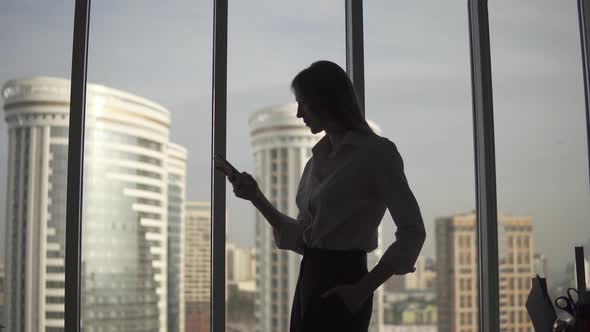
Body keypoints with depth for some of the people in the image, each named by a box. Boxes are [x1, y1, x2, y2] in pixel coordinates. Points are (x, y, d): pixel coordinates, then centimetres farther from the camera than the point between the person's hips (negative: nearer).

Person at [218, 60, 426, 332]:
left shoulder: (375, 152, -7)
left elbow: (412, 231, -10)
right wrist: (256, 198, 6)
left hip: (339, 286, -7)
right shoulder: (318, 160, 13)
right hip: (309, 280, 8)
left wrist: (363, 288, -15)